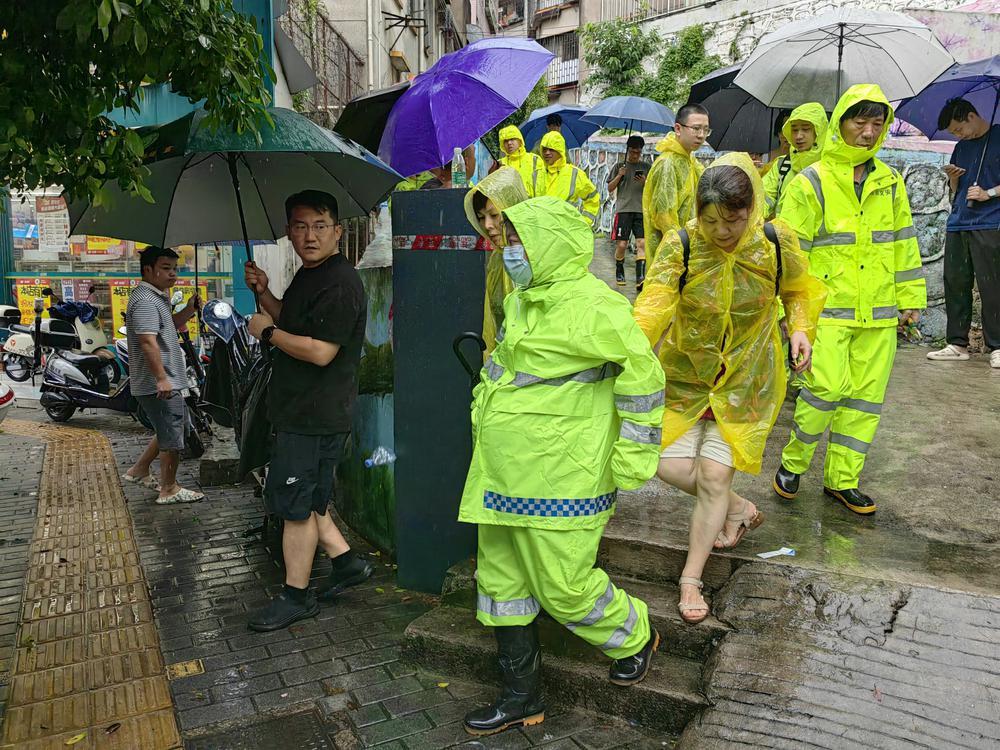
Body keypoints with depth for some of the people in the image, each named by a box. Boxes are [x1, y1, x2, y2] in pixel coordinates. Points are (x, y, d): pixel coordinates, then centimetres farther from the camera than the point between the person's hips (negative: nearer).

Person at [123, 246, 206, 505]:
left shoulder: (156, 297, 16)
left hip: (166, 382, 11)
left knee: (168, 432, 23)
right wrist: (162, 379, -30)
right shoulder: (146, 301, -18)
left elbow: (170, 326, 28)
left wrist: (189, 310, 9)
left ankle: (139, 471, 33)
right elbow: (148, 341, -27)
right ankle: (169, 490, 12)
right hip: (160, 385, -11)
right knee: (172, 437, -1)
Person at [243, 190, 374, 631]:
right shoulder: (306, 275, 14)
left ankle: (296, 596, 16)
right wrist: (263, 293, 9)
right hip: (298, 409, 10)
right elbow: (291, 322, 26)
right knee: (304, 498, 19)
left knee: (295, 504, 0)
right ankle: (346, 561, 30)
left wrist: (267, 332, -13)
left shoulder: (340, 284, -19)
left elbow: (320, 351, -26)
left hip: (316, 416, -10)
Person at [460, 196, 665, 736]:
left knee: (564, 587, 3)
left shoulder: (591, 305, -16)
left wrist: (631, 457, -11)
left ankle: (636, 639, 35)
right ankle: (522, 697, 31)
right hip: (503, 473, 9)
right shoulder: (519, 300, 11)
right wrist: (486, 410, 25)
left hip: (559, 479, -9)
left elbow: (642, 372, -13)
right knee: (501, 581, 14)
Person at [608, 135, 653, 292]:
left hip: (642, 210, 1)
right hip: (623, 209, -1)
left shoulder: (647, 166, 11)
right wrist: (619, 176, -7)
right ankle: (619, 273, 20)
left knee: (642, 243, -11)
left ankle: (640, 278, -16)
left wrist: (645, 183, -9)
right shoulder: (620, 166, 10)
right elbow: (610, 188, 10)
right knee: (621, 245, -4)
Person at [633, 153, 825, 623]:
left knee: (714, 475, -3)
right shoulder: (680, 246, -18)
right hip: (684, 373, 1)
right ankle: (739, 510, 33)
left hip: (746, 378, -1)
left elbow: (801, 290, 6)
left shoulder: (776, 244, -13)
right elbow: (653, 304, -31)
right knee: (672, 466, 0)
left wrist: (801, 329, -14)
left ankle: (691, 579, 16)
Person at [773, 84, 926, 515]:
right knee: (828, 386, -17)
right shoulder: (810, 183, -4)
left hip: (879, 315, 5)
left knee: (865, 398, 6)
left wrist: (910, 299, 13)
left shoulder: (890, 183, 11)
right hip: (827, 309, -5)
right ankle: (793, 462, 7)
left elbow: (905, 244, 17)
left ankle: (842, 479, 18)